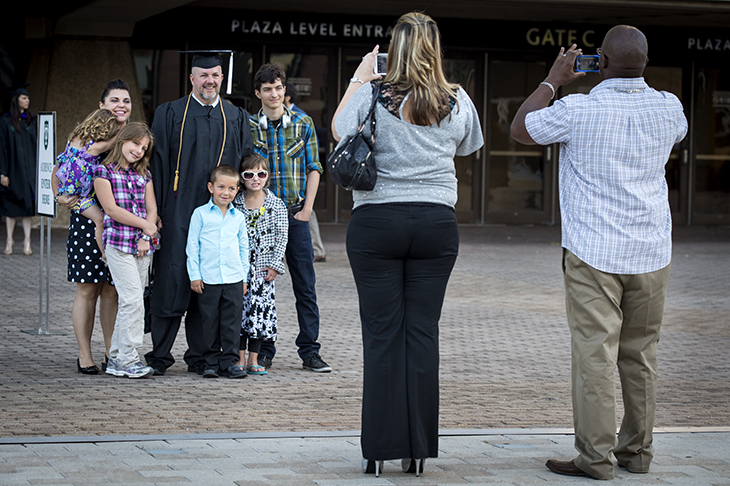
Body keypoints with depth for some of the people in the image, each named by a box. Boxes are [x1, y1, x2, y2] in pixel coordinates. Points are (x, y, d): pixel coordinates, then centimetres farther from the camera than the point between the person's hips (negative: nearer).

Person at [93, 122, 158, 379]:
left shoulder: (144, 174, 16)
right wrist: (145, 224, -7)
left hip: (142, 244, 6)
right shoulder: (103, 171, -1)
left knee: (130, 301, 5)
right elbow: (111, 209, -8)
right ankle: (128, 359, -8)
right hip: (118, 243, -6)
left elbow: (151, 208, 10)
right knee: (133, 299, -13)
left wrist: (146, 237, -6)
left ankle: (116, 358, 12)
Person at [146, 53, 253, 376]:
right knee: (171, 279, -5)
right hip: (177, 213, -2)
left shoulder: (237, 119, 12)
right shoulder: (170, 114, 4)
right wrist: (154, 211, -7)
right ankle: (160, 354, 4)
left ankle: (200, 355, 13)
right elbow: (157, 164, 0)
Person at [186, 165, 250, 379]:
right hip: (208, 279, -2)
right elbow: (192, 246, 2)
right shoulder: (201, 214, 1)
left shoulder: (238, 217, 10)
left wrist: (244, 277, 13)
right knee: (210, 323, 2)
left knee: (232, 322, 2)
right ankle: (212, 362, 11)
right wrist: (194, 275, -3)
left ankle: (230, 361, 9)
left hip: (234, 280, 2)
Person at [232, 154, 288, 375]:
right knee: (240, 310, 0)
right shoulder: (235, 203, 3)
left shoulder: (276, 204, 2)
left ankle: (253, 359, 8)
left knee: (260, 310, 0)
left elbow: (282, 236, 1)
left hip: (263, 267, 0)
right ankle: (240, 359, 5)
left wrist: (275, 265, -6)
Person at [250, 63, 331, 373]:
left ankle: (309, 352, 4)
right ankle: (264, 352, 10)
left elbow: (314, 169, 7)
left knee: (306, 286, -1)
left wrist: (306, 209, -2)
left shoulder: (303, 124, 5)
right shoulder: (248, 127, 2)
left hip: (296, 215, 1)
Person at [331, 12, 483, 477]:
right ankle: (419, 450, 7)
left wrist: (358, 80, 22)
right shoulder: (457, 101, 1)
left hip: (377, 221, -2)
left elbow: (338, 130, 12)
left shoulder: (373, 94, -6)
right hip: (436, 223, 2)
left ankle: (379, 449, 4)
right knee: (423, 332, 5)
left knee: (382, 334, 2)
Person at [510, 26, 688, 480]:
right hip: (652, 254, 4)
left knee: (595, 354, -3)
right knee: (640, 355, 13)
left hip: (594, 254, -4)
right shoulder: (667, 107, 1)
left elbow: (521, 128, 5)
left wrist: (553, 80, 15)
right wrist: (632, 80, 26)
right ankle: (638, 450, 21)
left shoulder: (578, 110, -12)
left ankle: (595, 456, -3)